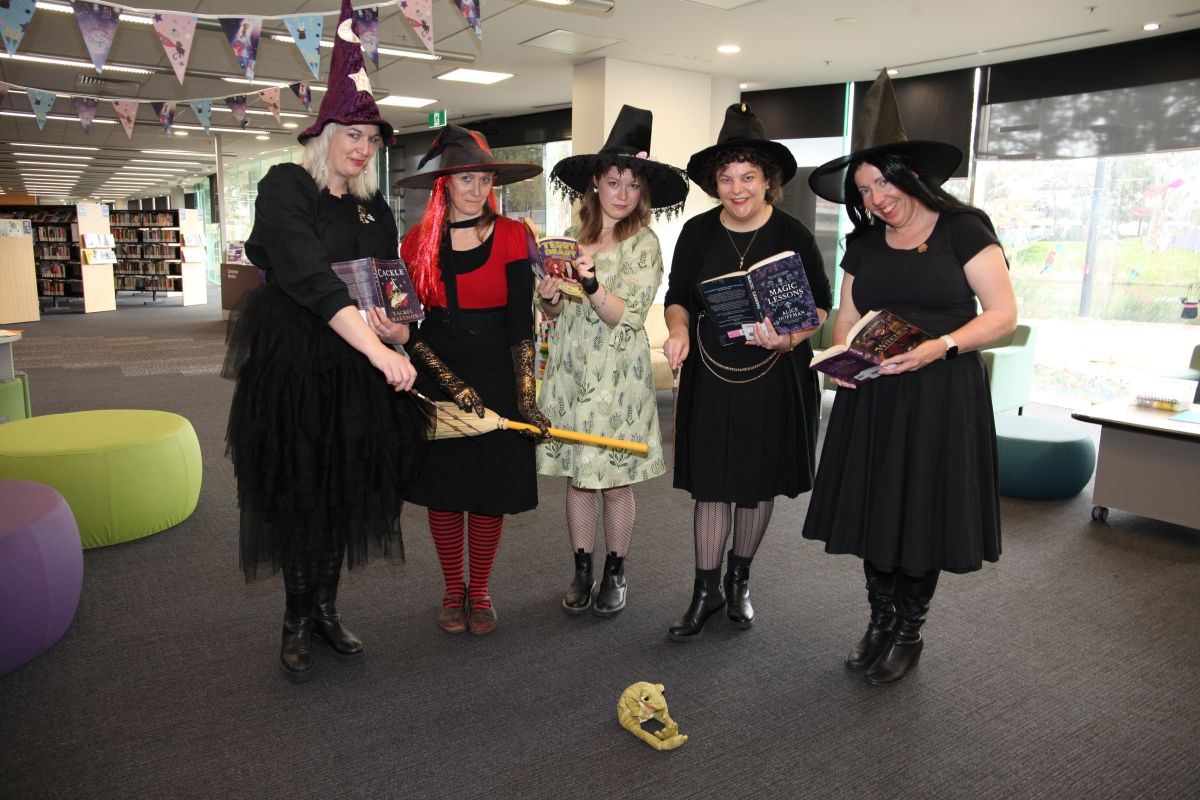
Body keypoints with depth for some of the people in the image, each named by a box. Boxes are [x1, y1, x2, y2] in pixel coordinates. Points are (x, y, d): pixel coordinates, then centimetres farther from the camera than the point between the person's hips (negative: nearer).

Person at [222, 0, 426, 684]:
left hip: (359, 370, 5)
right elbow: (311, 279, -21)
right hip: (293, 364, -5)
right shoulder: (285, 187, -7)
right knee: (298, 491, 2)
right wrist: (379, 351, -29)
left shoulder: (376, 209, 11)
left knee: (346, 487, 9)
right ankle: (298, 620, 20)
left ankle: (326, 608, 25)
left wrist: (399, 329, -8)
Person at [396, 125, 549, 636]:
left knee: (491, 488, 5)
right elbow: (409, 325, 0)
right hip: (436, 381, 2)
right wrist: (453, 384, -12)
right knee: (443, 486, 7)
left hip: (498, 377, -1)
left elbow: (521, 322, -6)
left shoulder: (511, 236, -3)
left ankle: (480, 592, 24)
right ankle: (453, 591, 25)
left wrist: (525, 394, -14)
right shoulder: (419, 241, 2)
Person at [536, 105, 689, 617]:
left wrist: (591, 283, -29)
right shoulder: (572, 238, 7)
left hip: (618, 378, -4)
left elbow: (628, 316, -14)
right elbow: (554, 313, 12)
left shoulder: (644, 245, -6)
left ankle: (615, 572, 23)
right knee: (577, 476, 10)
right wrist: (548, 300, -10)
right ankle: (582, 571, 25)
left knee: (615, 482, 4)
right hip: (570, 372, 4)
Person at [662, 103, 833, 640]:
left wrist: (789, 338, -19)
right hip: (710, 378, 1)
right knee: (711, 485, 3)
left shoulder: (793, 235, -5)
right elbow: (677, 296, 9)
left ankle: (739, 578, 33)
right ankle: (706, 590, 18)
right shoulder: (697, 233, 0)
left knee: (760, 484, 12)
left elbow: (820, 303, 1)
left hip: (775, 380, 0)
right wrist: (678, 330, -13)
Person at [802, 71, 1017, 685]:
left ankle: (908, 635, 21)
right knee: (873, 508, 7)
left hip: (941, 396, -4)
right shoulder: (863, 243, 11)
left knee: (923, 514, 2)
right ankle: (880, 622, 26)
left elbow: (1003, 314, -7)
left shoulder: (962, 229, -4)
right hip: (871, 398, 4)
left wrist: (938, 347, -22)